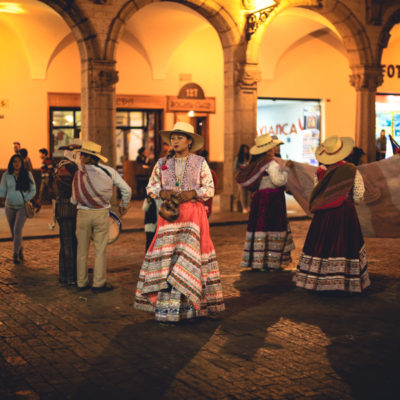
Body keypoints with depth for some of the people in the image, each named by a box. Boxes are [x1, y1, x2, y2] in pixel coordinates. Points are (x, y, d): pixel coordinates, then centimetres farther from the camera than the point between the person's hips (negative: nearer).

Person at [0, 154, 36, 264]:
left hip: (22, 207, -3)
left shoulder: (27, 174, 0)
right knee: (13, 232, 8)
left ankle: (15, 255, -11)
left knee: (17, 230, -17)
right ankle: (20, 252, 25)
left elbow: (33, 190, 5)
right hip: (10, 207, 3)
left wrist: (26, 199, -9)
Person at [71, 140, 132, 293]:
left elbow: (74, 200, -1)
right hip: (101, 213, 0)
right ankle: (99, 283, 9)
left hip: (83, 214, 0)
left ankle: (82, 282, 18)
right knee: (100, 250, 7)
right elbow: (127, 190, 1)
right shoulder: (108, 171, -2)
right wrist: (123, 205, 17)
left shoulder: (78, 174, -7)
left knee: (82, 250, 11)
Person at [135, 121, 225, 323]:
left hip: (193, 214, -2)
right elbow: (151, 186, 14)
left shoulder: (200, 163, 6)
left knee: (190, 256, -7)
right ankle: (166, 306, 1)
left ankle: (187, 304, 1)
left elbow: (210, 188, 3)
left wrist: (193, 193, -13)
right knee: (166, 256, -4)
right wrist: (162, 192, -7)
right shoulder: (162, 163, 12)